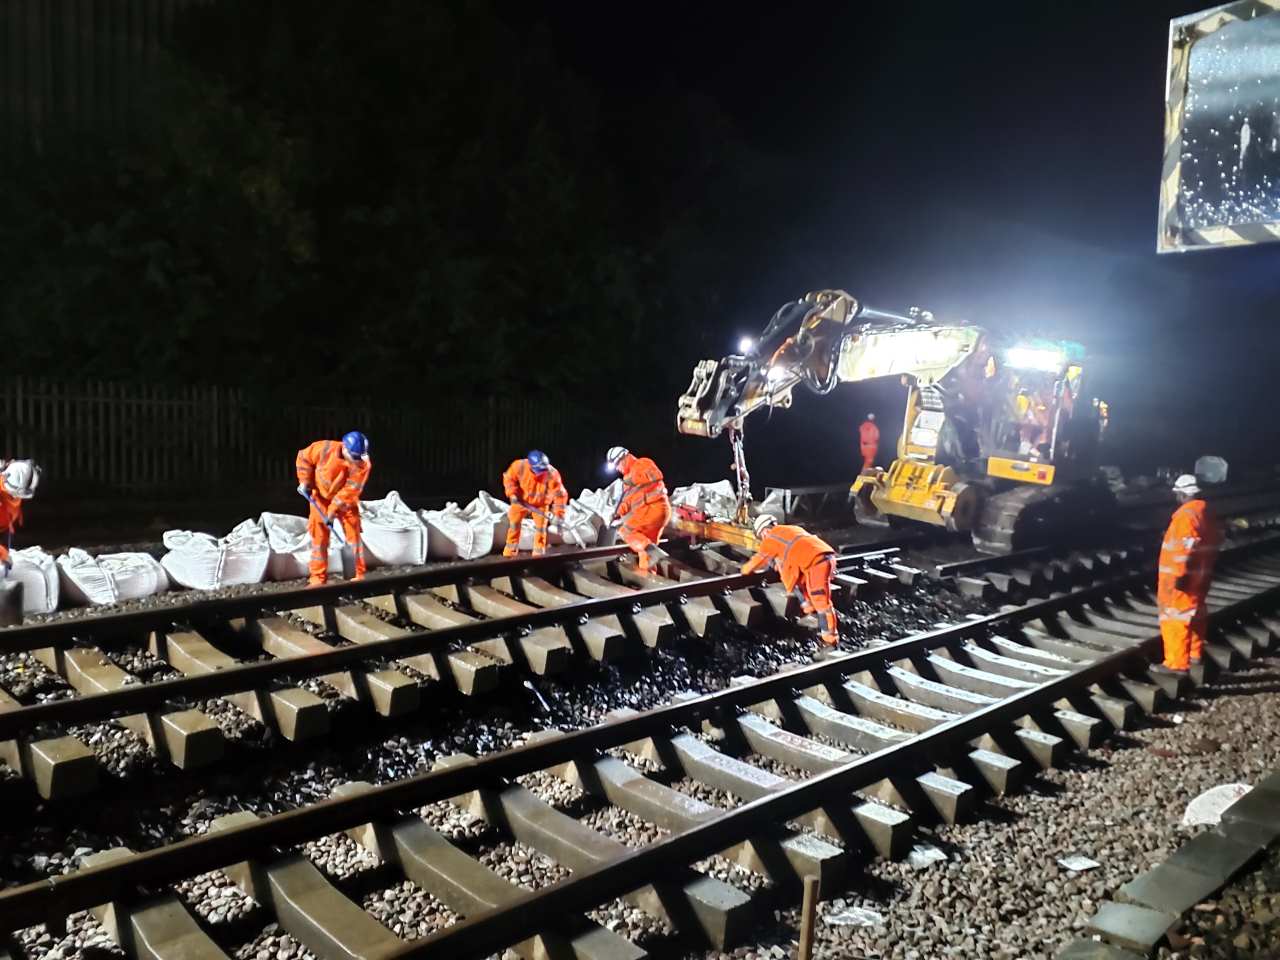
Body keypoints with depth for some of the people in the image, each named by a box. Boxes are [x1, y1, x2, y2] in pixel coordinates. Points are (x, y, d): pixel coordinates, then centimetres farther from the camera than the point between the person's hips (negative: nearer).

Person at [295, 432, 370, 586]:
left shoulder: (364, 464, -27)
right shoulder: (325, 448, -27)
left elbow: (350, 491, -26)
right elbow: (304, 457, -8)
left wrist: (333, 510, -27)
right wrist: (305, 481, -9)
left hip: (346, 501, 0)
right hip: (321, 497, 0)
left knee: (354, 535, -2)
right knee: (319, 536, 0)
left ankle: (359, 574, 9)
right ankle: (318, 577, 7)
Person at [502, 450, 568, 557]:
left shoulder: (552, 474, -35)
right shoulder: (519, 466, -32)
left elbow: (560, 493, -29)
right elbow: (509, 478, -12)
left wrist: (559, 513, -31)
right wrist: (512, 494, -24)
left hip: (541, 504, -1)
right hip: (521, 500, 1)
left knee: (541, 527, 0)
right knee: (514, 523, 8)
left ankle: (538, 553, 15)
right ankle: (510, 551, 24)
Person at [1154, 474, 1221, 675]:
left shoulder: (1186, 515, -21)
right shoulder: (1206, 512, 10)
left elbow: (1184, 548, -26)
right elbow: (1213, 543, 18)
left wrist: (1179, 576, -24)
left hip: (1184, 578, -10)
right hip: (1201, 575, 10)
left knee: (1176, 618, -5)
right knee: (1194, 614, 21)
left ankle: (1177, 663, -3)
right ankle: (1195, 653, 34)